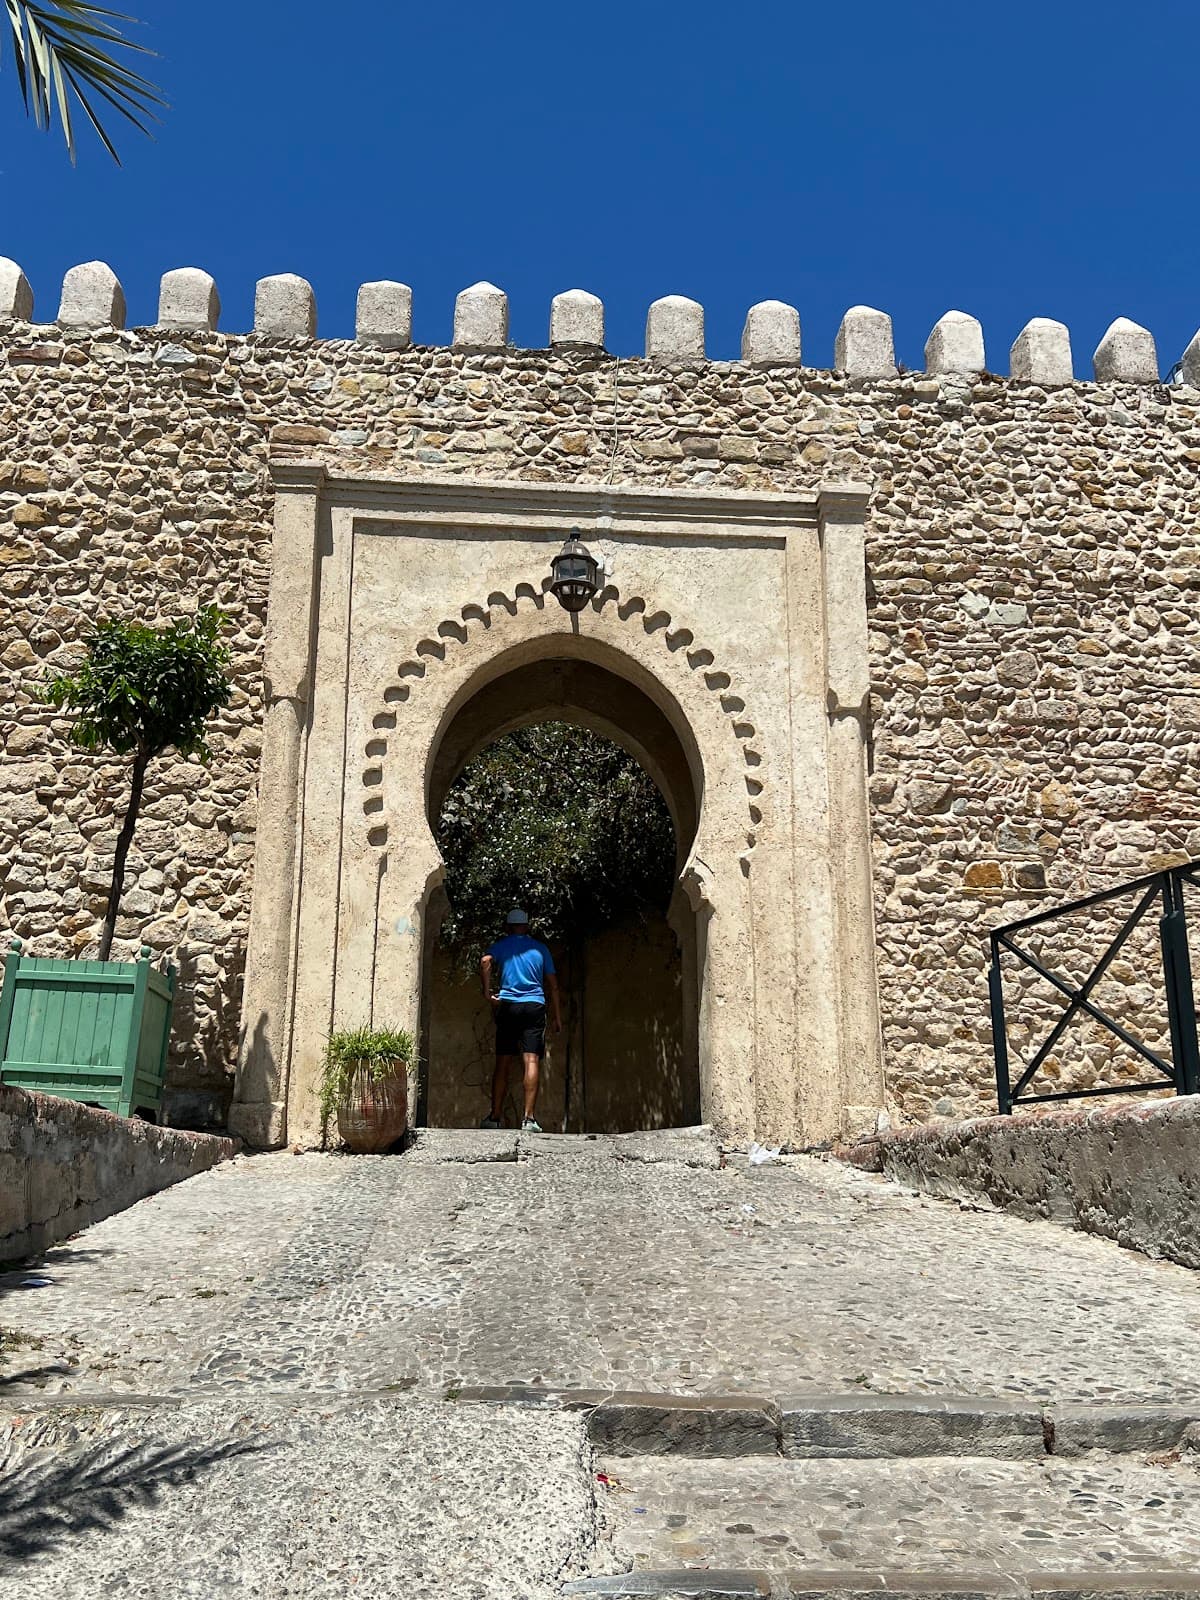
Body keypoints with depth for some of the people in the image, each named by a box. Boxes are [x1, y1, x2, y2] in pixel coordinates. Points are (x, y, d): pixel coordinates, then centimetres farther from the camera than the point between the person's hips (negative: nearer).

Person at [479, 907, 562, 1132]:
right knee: (532, 1061, -8)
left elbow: (485, 962, -13)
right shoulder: (540, 948, 14)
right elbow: (552, 985, 12)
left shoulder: (501, 946, 10)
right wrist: (558, 1016, 15)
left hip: (507, 1006, 1)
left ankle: (495, 1117, 8)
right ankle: (529, 1118, -16)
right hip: (534, 1006, -1)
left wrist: (487, 993, -9)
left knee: (503, 1063, 6)